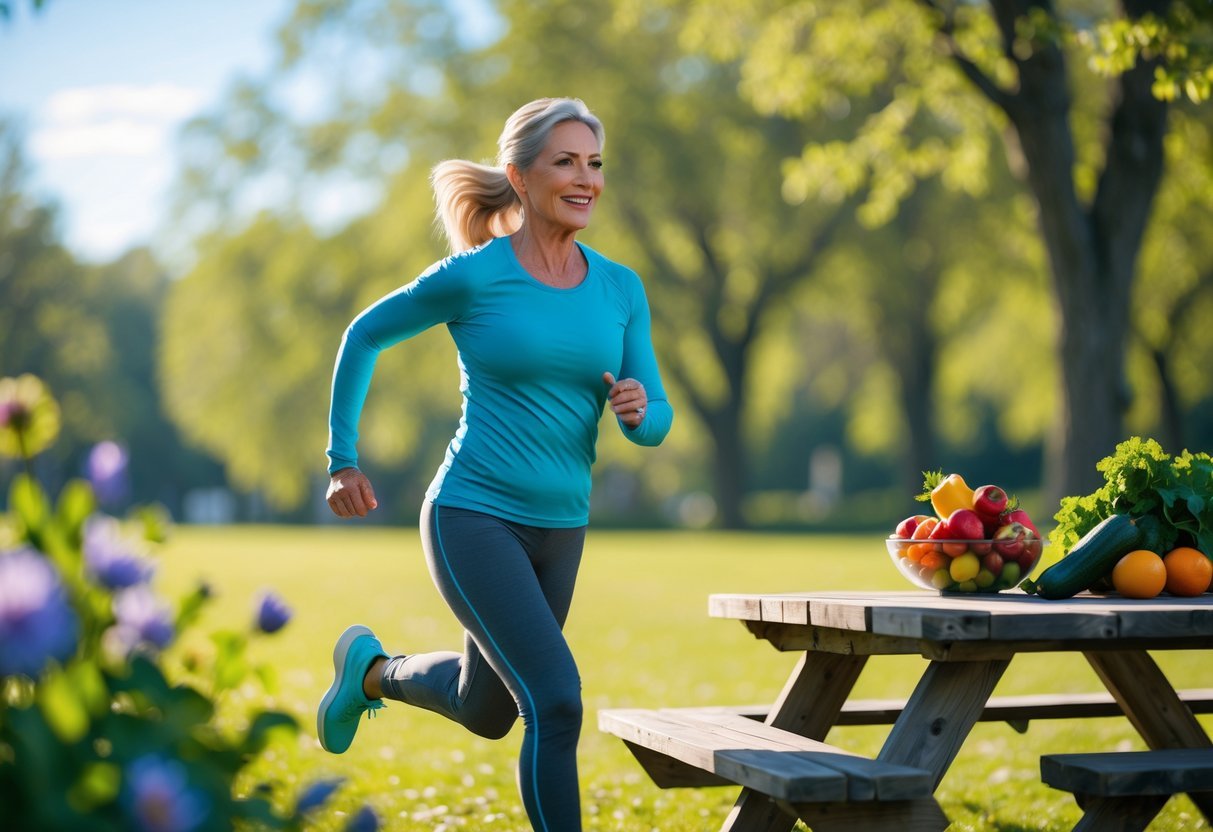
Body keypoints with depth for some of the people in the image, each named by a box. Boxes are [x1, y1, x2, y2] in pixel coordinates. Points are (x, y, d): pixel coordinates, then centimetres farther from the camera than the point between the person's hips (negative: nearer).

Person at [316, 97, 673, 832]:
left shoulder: (621, 288, 2)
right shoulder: (473, 275, -12)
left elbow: (656, 421, 4)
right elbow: (366, 336, 2)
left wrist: (637, 410, -20)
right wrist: (343, 462, 3)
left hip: (559, 531, 6)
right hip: (474, 521, -6)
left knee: (486, 712, 20)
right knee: (557, 702, -19)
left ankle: (373, 669, 48)